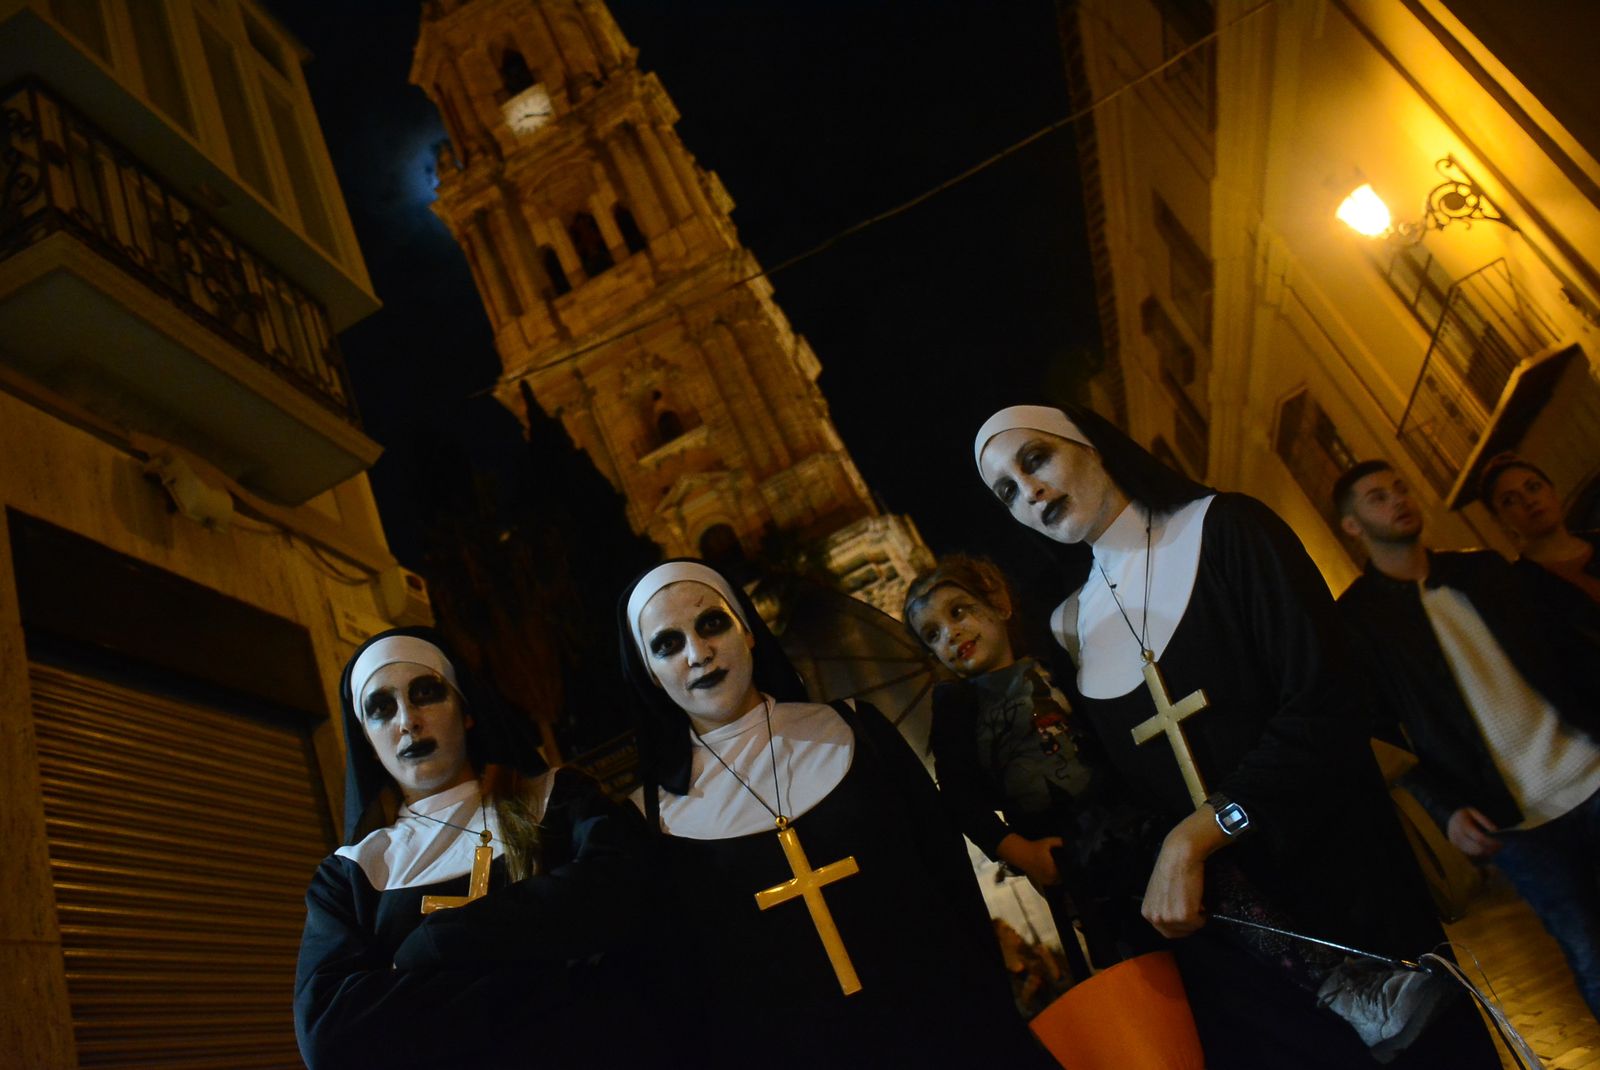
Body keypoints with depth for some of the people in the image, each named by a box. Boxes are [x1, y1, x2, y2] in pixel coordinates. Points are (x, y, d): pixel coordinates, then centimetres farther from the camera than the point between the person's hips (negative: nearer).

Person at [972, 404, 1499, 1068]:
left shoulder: (1224, 529, -6)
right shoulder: (1073, 624, 4)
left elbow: (1322, 706, -15)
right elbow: (1109, 788, 9)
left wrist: (1197, 835, -18)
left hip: (1338, 881, -2)